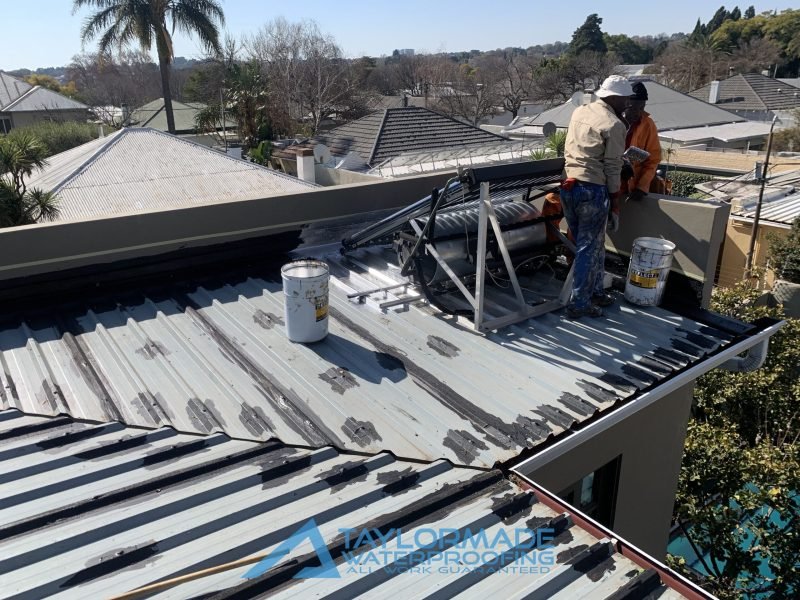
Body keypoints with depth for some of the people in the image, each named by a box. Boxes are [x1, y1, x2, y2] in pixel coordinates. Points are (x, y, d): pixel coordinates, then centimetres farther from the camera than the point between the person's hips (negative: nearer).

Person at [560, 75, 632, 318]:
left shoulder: (579, 111, 11)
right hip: (592, 190, -7)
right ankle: (579, 304, 5)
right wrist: (615, 202, -1)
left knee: (587, 244, 17)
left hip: (568, 185, 7)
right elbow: (613, 168, -9)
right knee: (589, 248, 1)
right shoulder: (614, 125, -9)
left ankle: (596, 291, 28)